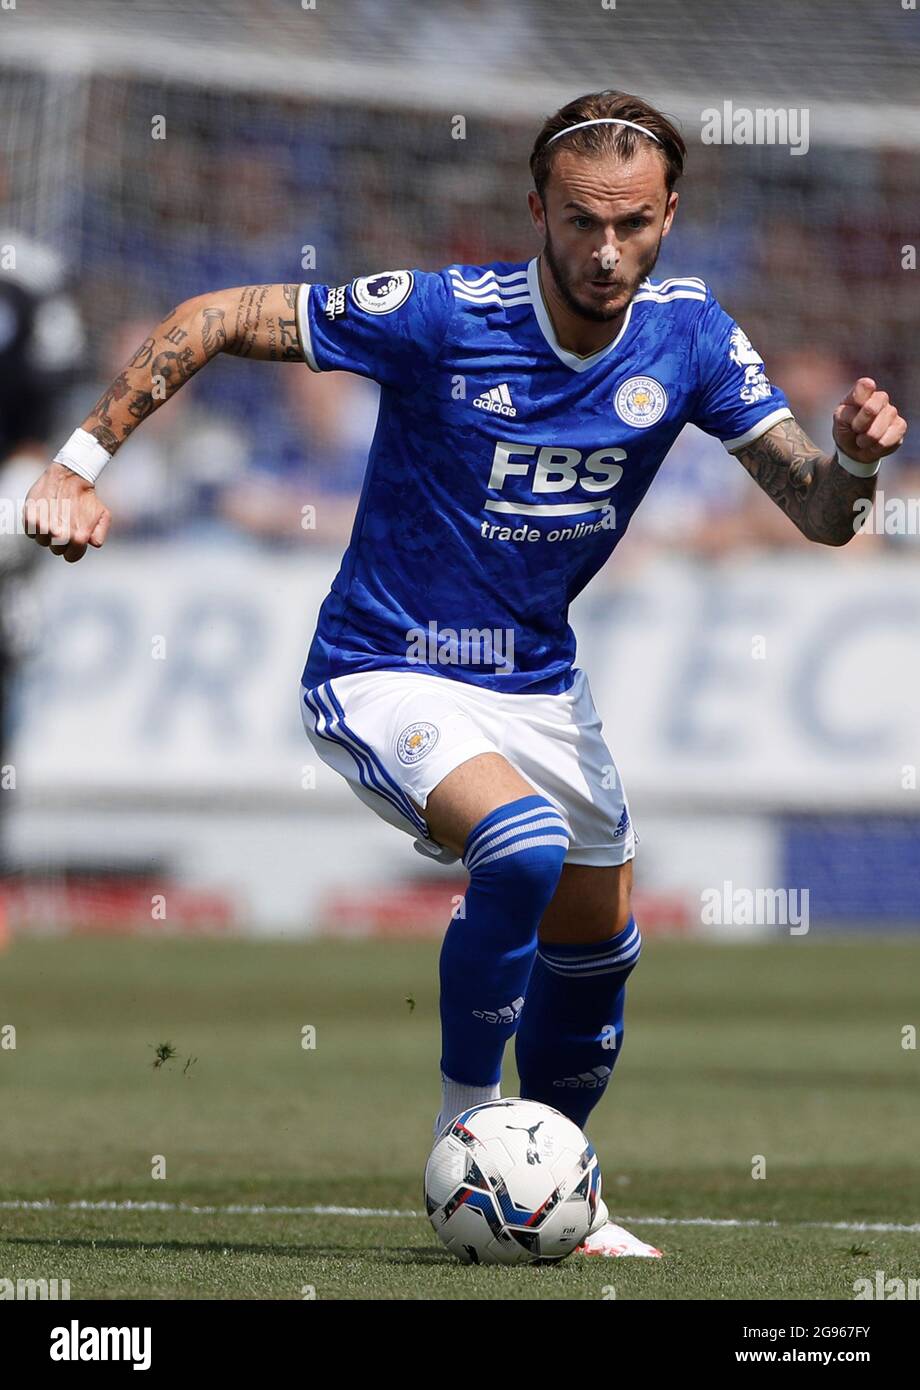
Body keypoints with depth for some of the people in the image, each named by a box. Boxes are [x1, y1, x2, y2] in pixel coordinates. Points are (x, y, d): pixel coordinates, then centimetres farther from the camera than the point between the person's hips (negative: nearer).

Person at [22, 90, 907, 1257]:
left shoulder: (687, 335, -9)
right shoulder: (442, 317, -23)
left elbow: (817, 514, -8)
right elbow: (215, 320, -16)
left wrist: (854, 461, -32)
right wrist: (82, 464, -21)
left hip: (537, 683, 6)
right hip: (384, 673, -6)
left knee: (597, 944, 15)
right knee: (524, 843, -31)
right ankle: (466, 1127, -12)